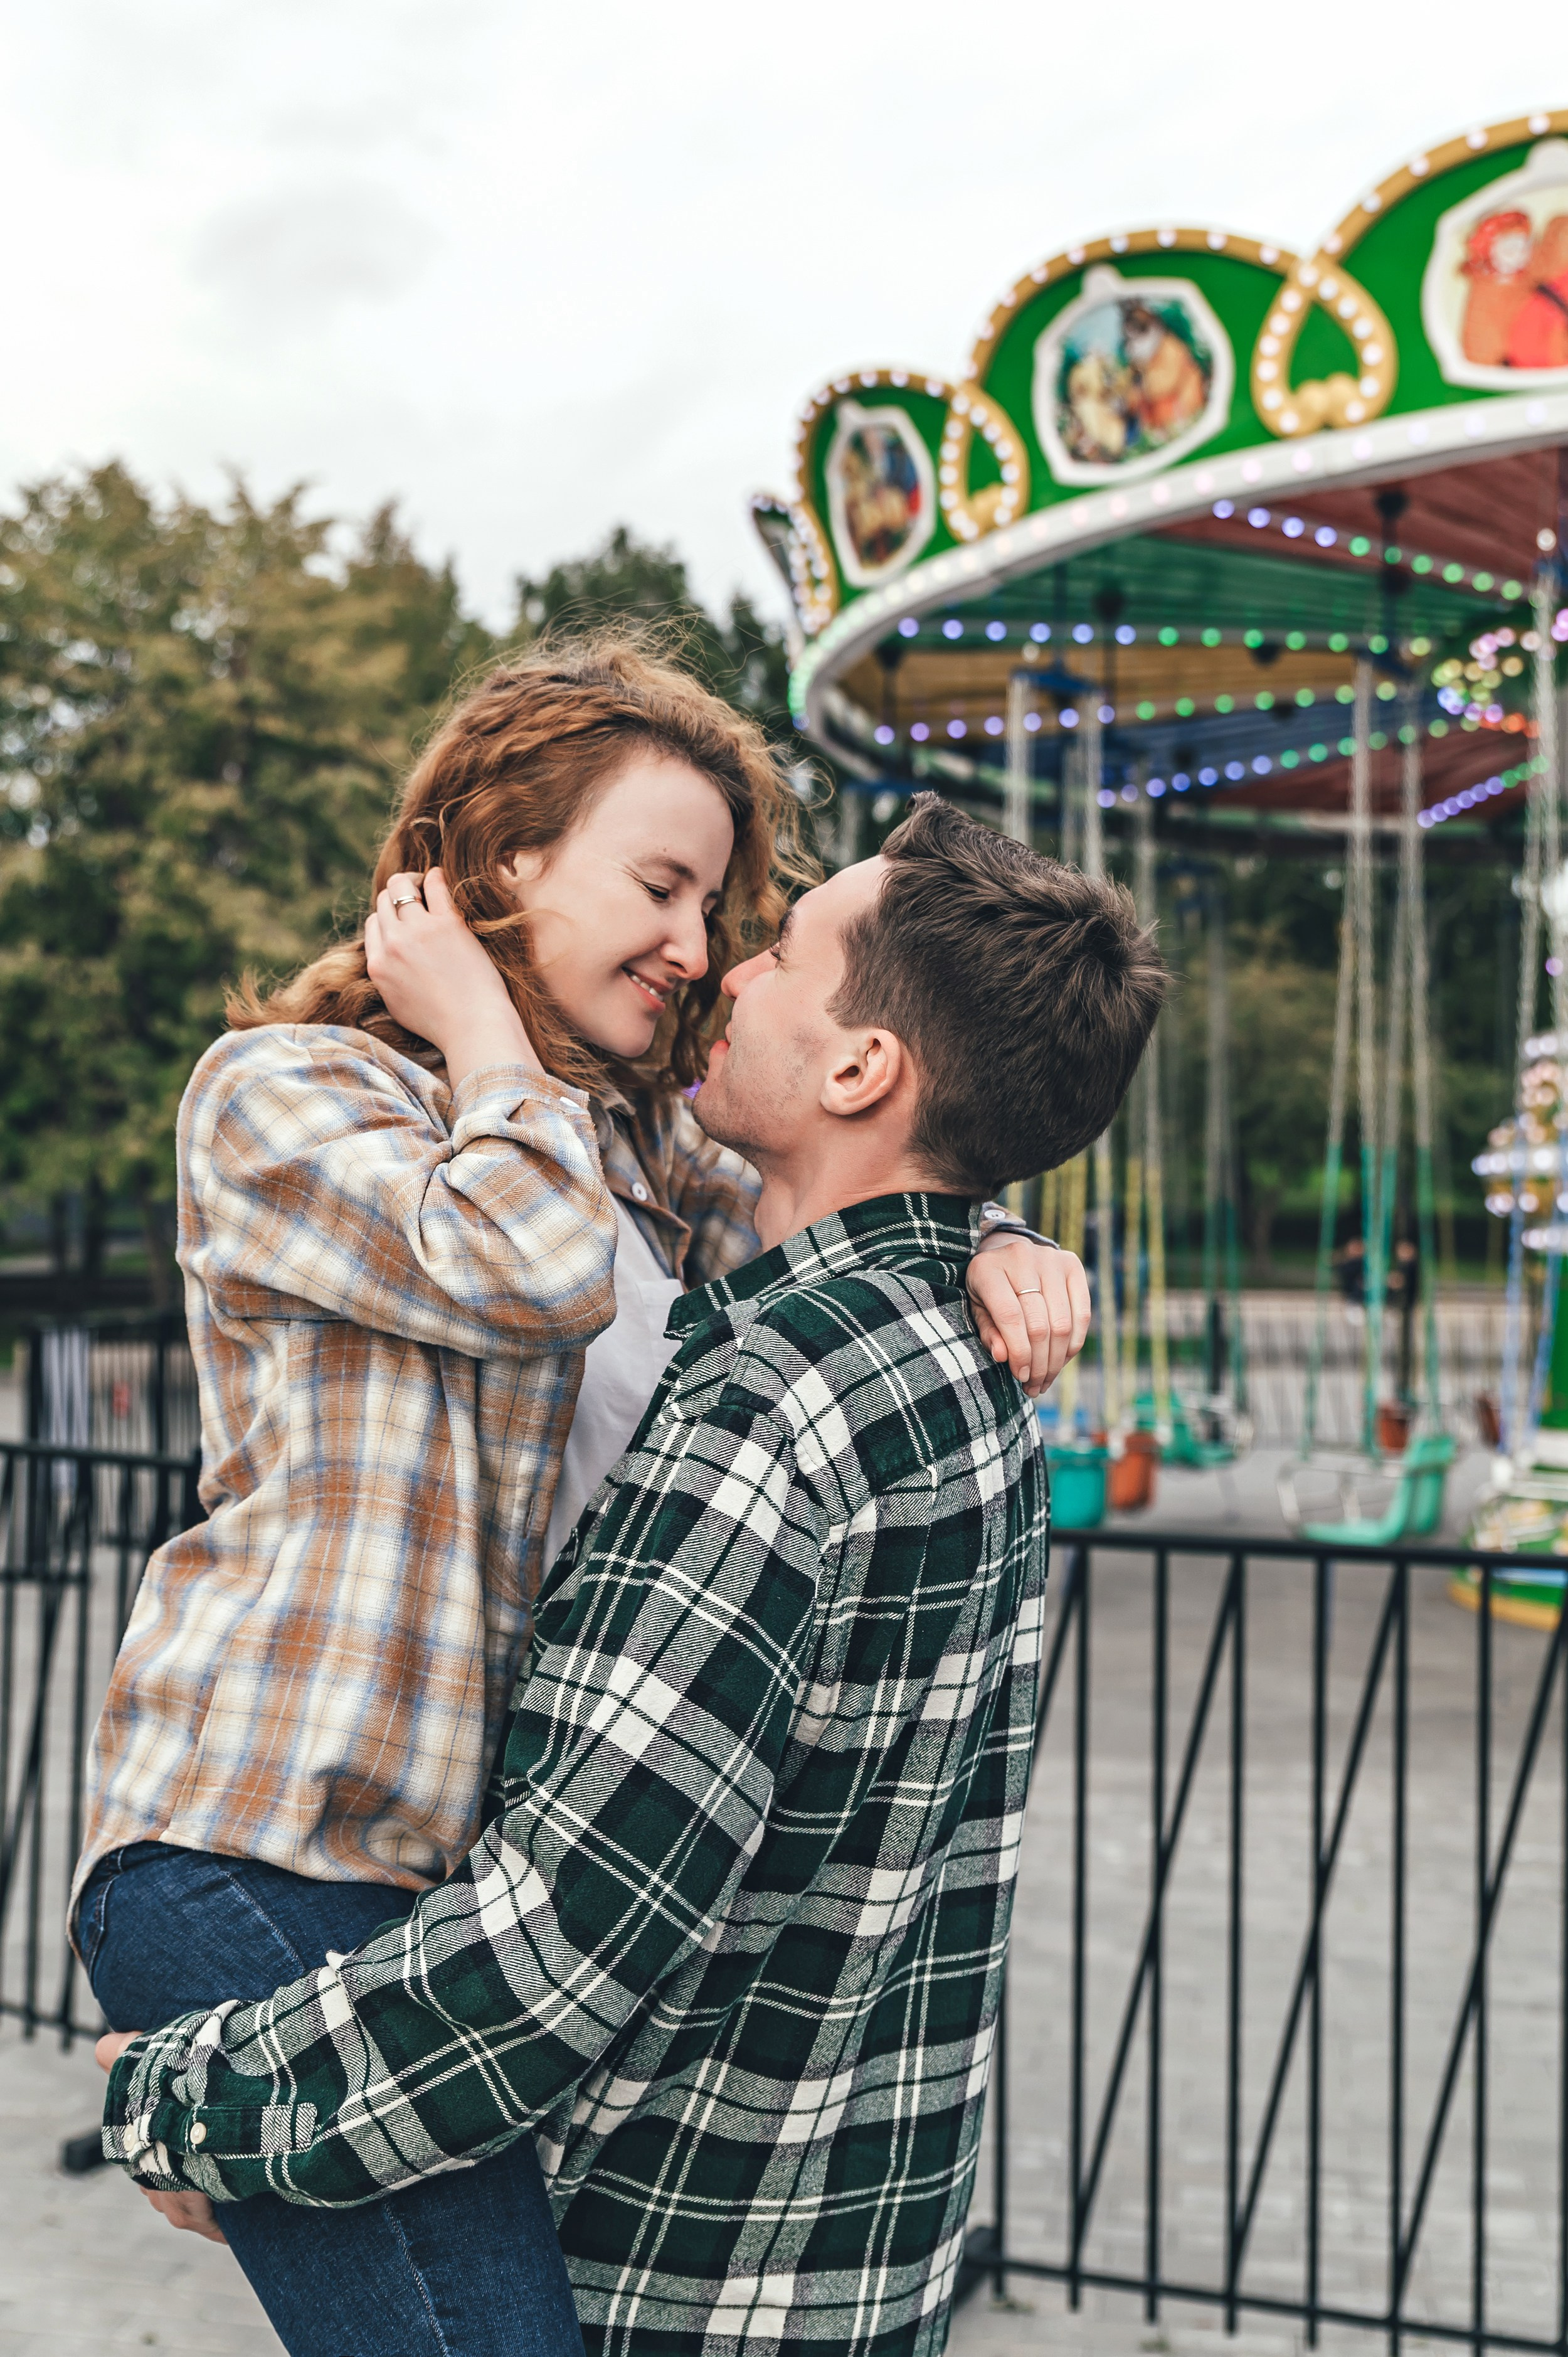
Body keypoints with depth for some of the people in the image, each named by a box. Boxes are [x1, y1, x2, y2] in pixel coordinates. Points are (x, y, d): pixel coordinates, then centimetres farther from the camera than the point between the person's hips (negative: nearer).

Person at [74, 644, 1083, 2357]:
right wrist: (481, 1032, -3)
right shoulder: (275, 1092, -2)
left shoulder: (635, 1134, 21)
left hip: (480, 1865, 8)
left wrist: (990, 1254, -2)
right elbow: (530, 1265, -19)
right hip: (262, 1846, -7)